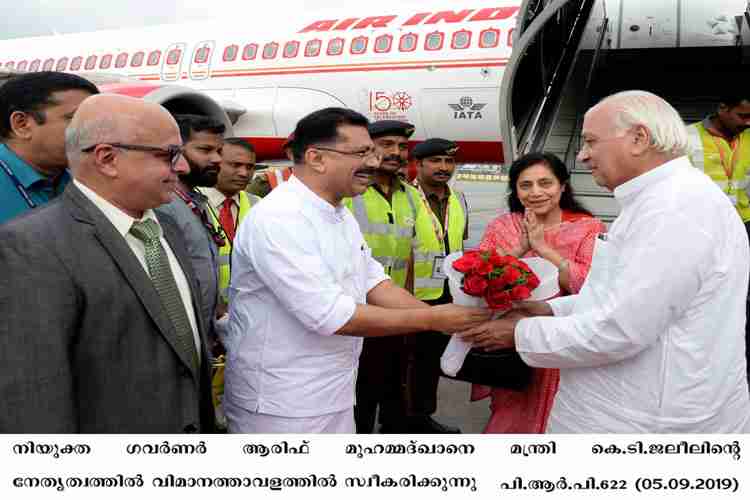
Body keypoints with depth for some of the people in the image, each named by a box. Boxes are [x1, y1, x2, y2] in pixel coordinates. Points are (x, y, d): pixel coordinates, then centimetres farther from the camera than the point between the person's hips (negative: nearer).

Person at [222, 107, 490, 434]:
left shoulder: (341, 216, 9)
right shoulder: (277, 219, -22)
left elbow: (373, 284, 8)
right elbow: (331, 315, -26)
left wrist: (454, 320, -3)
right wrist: (433, 319, -19)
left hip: (334, 395, 8)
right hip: (281, 407, -8)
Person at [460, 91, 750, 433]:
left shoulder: (676, 208, -23)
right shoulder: (663, 200, 13)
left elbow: (617, 330, -27)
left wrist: (522, 333, -15)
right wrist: (553, 309, 5)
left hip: (652, 422, -9)